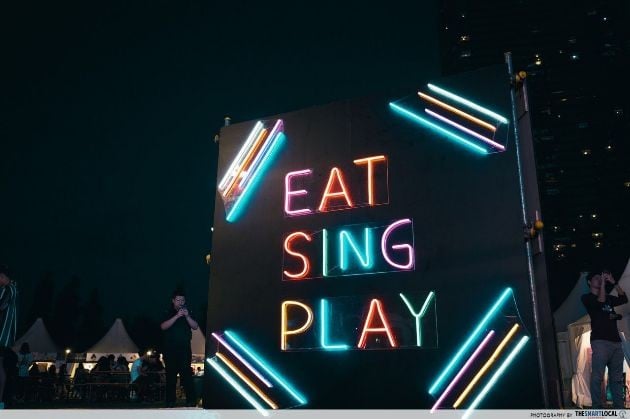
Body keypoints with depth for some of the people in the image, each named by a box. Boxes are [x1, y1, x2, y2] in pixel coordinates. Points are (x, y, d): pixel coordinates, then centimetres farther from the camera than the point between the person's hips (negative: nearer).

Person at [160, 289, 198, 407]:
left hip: (185, 349, 0)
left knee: (186, 374, -7)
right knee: (171, 375, 1)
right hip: (170, 349, 0)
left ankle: (191, 400, -7)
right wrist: (177, 316, -19)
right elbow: (163, 326, -10)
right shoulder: (168, 313, 7)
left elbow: (195, 327, 1)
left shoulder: (188, 312, 11)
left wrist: (187, 316, -14)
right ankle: (170, 401, 8)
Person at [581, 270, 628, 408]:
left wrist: (613, 283, 5)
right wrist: (603, 284, -3)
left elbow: (624, 299, 9)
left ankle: (618, 407, 6)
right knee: (597, 376, -12)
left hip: (616, 341, 6)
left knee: (617, 378, 4)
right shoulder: (587, 297, 8)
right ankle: (597, 407, -12)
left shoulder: (609, 298, 24)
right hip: (600, 341, -6)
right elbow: (600, 302, -10)